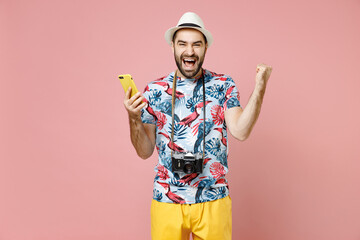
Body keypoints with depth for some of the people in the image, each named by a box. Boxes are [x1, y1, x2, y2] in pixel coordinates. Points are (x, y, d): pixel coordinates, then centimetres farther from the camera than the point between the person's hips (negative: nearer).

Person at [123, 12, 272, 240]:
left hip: (214, 201, 0)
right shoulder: (154, 90, 0)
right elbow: (145, 152, 1)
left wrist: (259, 88, -17)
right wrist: (134, 118, -15)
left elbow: (240, 131, -13)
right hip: (167, 200, 1)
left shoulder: (223, 85, 0)